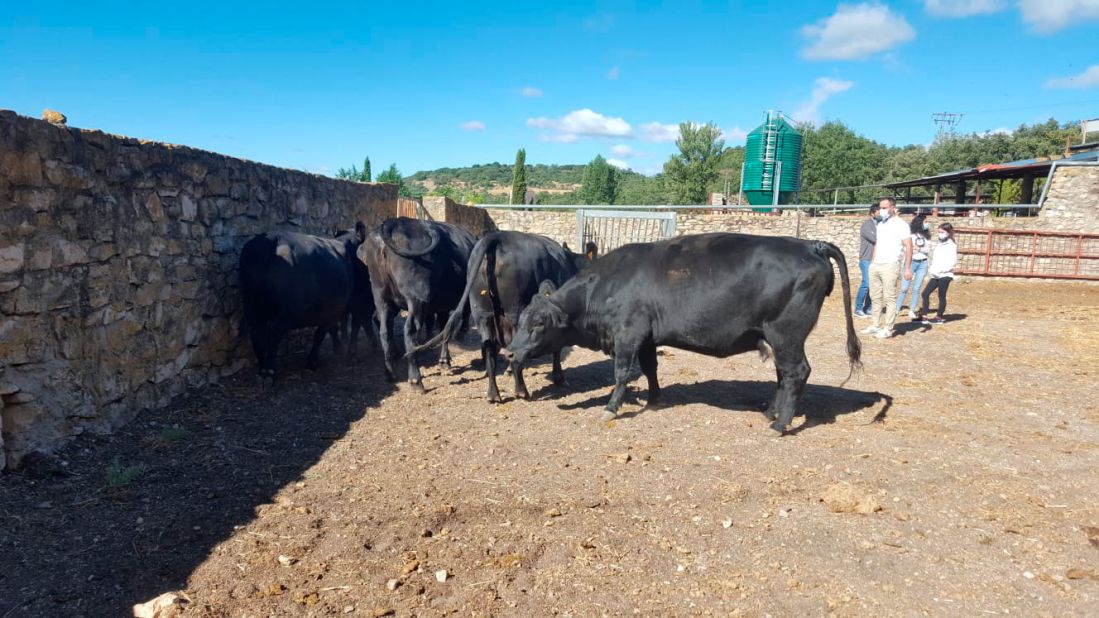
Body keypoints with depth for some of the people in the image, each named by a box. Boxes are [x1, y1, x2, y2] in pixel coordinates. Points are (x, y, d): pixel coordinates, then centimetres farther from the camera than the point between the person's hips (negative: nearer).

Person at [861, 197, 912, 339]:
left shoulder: (900, 225, -6)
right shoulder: (880, 224, 16)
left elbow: (908, 247, -10)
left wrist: (907, 268, -16)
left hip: (890, 266, -7)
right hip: (875, 265, 7)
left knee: (890, 298, -4)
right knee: (875, 297, 9)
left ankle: (888, 329, -1)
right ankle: (876, 325, 15)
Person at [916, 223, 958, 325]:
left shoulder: (951, 245, -8)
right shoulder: (939, 244, 16)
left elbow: (953, 262, -16)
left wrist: (940, 270, -20)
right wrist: (931, 269, 6)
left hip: (945, 275, -8)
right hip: (935, 275, 8)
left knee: (941, 296, 1)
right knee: (925, 293, 2)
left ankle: (939, 317, 10)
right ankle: (923, 316, 5)